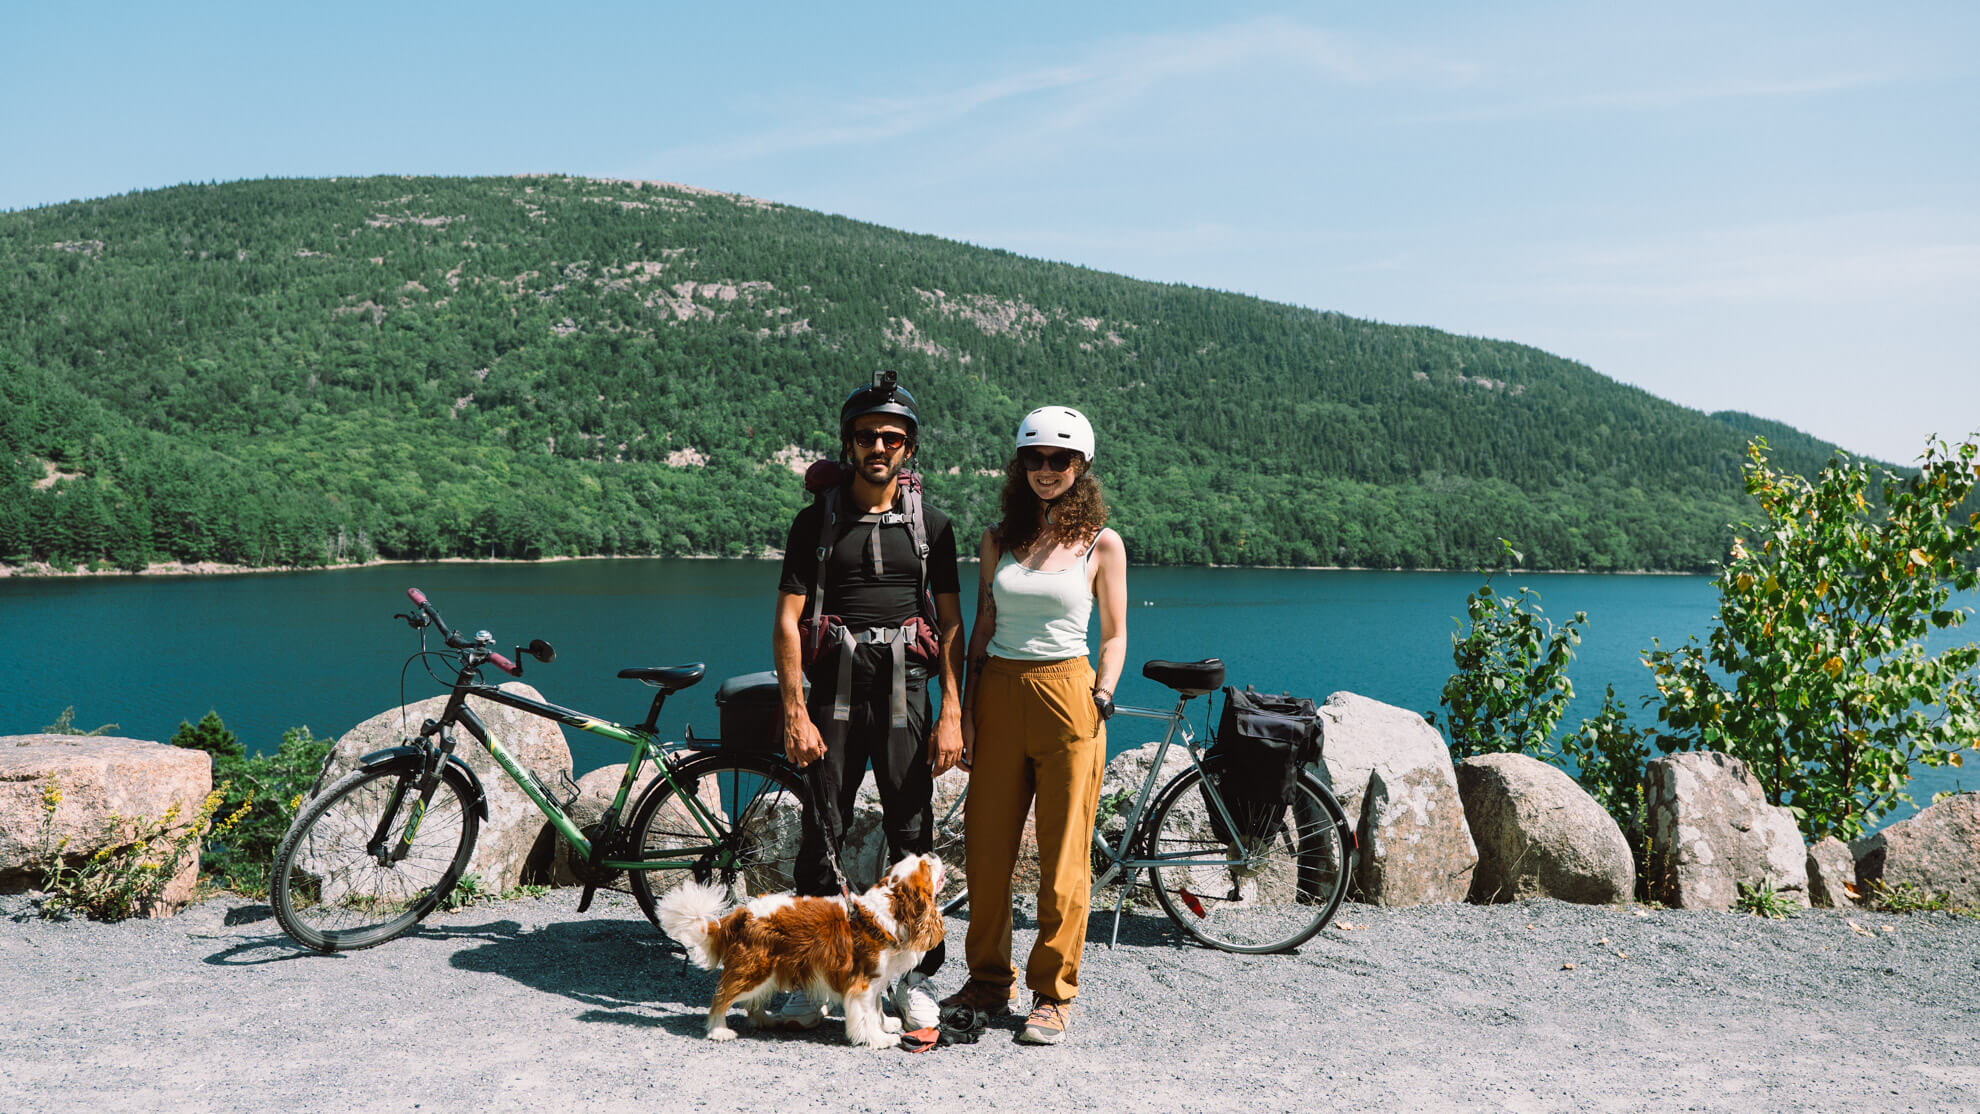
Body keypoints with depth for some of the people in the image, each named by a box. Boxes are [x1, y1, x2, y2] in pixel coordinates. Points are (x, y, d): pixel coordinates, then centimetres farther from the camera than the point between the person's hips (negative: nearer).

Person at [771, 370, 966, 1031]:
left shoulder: (932, 527, 9)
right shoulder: (817, 522, 6)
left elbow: (952, 626, 7)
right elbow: (787, 623, 2)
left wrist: (952, 715, -3)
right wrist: (795, 714, -7)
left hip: (904, 695, 0)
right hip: (834, 694, 0)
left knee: (912, 835, 1)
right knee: (822, 833, 0)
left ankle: (915, 977, 11)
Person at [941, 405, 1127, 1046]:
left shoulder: (1102, 544, 2)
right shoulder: (1000, 538, 10)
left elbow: (1115, 634, 6)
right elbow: (983, 627, 12)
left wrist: (1101, 700, -7)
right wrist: (966, 709, 5)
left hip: (1066, 697, -3)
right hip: (999, 695, 3)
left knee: (1064, 856, 0)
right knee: (985, 848, 7)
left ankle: (1054, 995, 13)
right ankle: (988, 982, 24)